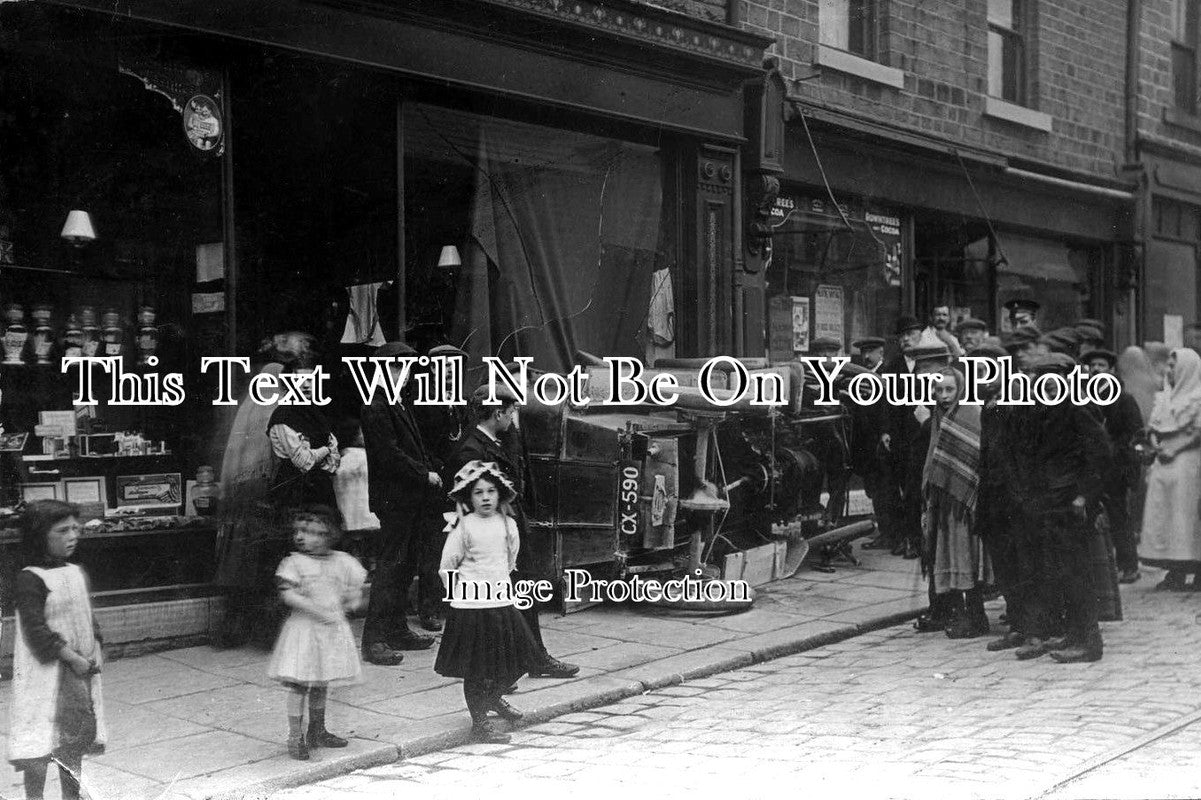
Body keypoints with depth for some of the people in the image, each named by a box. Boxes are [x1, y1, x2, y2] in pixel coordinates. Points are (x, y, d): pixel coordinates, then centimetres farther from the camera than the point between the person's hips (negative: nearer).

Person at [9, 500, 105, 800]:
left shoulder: (77, 572, 8)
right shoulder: (30, 579, -14)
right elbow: (36, 630, -18)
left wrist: (95, 651, 1)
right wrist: (72, 658, -18)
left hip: (81, 670, 7)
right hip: (47, 672, -7)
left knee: (75, 741, 15)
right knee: (40, 744, -5)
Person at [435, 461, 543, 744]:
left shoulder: (508, 524, 3)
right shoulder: (464, 527, -10)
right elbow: (447, 567, -5)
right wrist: (462, 592, 0)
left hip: (502, 602, 5)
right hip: (471, 606, -5)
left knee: (516, 657, 10)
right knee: (476, 668, 0)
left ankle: (494, 697, 37)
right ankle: (480, 722, 11)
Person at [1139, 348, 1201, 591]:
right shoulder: (1165, 396, 17)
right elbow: (1154, 426, 17)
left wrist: (1173, 448, -13)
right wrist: (1157, 445, -2)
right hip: (1163, 463, 7)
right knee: (1162, 516, 2)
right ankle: (1174, 572, 5)